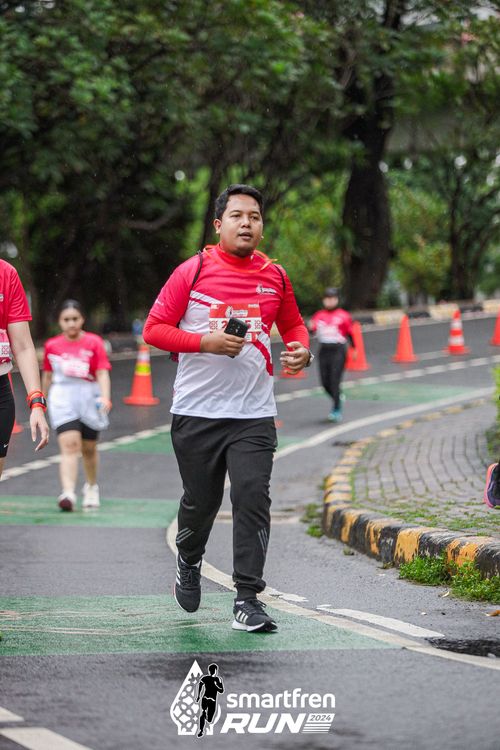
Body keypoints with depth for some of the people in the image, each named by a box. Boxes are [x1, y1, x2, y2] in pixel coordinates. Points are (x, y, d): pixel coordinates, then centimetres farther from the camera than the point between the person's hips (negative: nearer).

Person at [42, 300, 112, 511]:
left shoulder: (94, 342, -1)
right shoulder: (52, 345, 5)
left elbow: (102, 374, -8)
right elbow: (47, 375, 18)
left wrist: (105, 397, -22)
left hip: (89, 398, 0)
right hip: (62, 397, 0)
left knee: (89, 448, 14)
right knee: (69, 445, -17)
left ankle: (91, 487, 38)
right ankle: (68, 493, -27)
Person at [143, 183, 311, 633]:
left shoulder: (274, 276, 8)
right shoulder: (193, 272, -2)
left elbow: (292, 324, 24)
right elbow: (154, 329, -1)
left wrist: (301, 349, 1)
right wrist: (206, 342, -15)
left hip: (254, 414, 1)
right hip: (197, 411, -1)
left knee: (253, 498, -12)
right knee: (201, 501, 8)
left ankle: (248, 600, -7)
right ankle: (189, 563, 40)